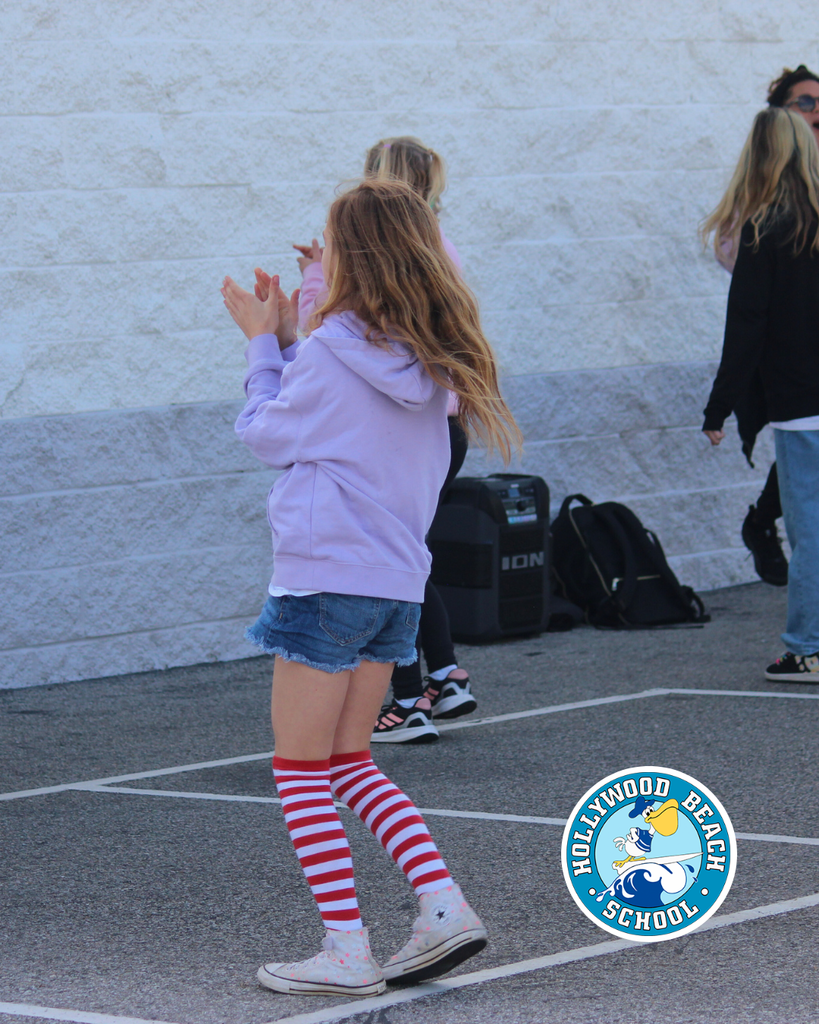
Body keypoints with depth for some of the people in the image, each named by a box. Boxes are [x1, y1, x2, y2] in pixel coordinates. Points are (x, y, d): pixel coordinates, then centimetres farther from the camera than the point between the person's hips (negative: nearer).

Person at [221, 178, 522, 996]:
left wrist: (264, 344, 10)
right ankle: (443, 905, 4)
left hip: (326, 576, -7)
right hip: (398, 581, 7)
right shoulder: (427, 357, 6)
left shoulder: (331, 352, -15)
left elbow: (264, 434, -2)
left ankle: (345, 950, -3)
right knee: (349, 763, 17)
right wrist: (287, 342, 17)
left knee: (299, 769, 3)